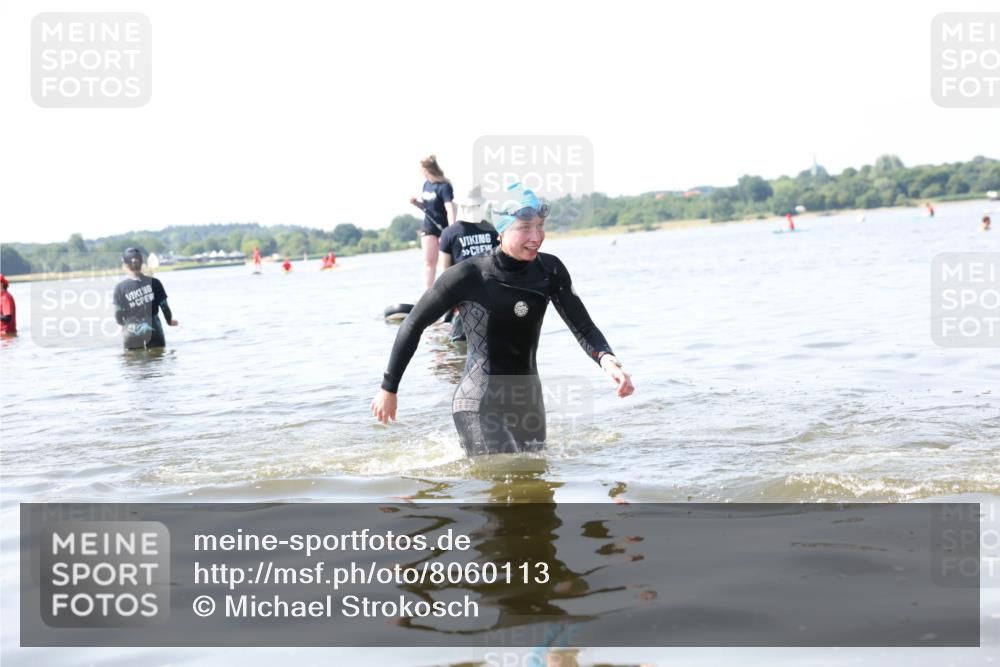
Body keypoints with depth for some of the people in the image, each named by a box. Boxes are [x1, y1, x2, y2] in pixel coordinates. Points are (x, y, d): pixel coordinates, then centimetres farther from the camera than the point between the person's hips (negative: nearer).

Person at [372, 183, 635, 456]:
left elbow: (583, 326, -2)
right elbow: (413, 325, -5)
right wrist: (388, 389, -1)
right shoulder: (469, 275, -14)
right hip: (479, 407, -6)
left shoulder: (549, 270, -1)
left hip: (528, 401, 6)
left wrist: (607, 359, -25)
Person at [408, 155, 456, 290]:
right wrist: (416, 203, -3)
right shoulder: (426, 184, 5)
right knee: (429, 261, 3)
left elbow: (450, 209, -24)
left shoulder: (444, 186, -17)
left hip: (444, 228, -6)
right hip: (429, 227, 6)